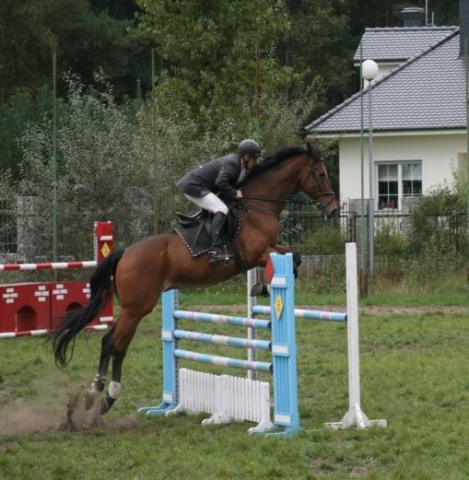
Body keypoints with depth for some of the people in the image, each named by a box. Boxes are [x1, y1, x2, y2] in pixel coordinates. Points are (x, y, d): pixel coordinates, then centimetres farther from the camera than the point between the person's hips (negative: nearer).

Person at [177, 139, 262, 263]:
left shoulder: (235, 161, 11)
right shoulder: (232, 164, -19)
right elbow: (221, 182, -32)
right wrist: (234, 193, -20)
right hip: (194, 186, -11)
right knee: (221, 209, -22)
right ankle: (215, 249, -33)